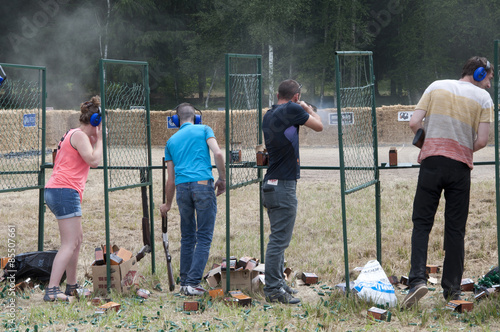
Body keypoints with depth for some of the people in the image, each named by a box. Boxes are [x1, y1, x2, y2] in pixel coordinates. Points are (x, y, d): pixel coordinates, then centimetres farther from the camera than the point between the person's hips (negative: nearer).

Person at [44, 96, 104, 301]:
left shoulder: (74, 135, 22)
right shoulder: (79, 136, -9)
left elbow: (93, 162, 25)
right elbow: (93, 160, -21)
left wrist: (96, 140, 15)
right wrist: (99, 139, -8)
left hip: (56, 191, 11)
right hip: (65, 191, -11)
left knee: (77, 239, 21)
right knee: (70, 244, -15)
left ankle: (71, 286, 29)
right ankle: (51, 291, -23)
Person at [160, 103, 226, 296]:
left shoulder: (172, 141, 19)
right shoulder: (203, 130, 10)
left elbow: (171, 179, 20)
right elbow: (218, 154, -7)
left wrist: (168, 204, 31)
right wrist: (222, 179, 6)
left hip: (182, 187, 4)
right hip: (203, 184, -4)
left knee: (187, 237, 15)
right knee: (204, 237, -2)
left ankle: (184, 283, 15)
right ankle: (193, 282, -10)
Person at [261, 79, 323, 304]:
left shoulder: (269, 115, 12)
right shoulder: (291, 110, -12)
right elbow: (318, 126, -2)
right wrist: (308, 108, 13)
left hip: (271, 184, 9)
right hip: (283, 186, -9)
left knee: (278, 238, 17)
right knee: (279, 240, -8)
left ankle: (277, 283, 24)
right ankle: (273, 290, -9)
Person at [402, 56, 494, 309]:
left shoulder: (437, 87, 10)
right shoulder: (483, 97, 5)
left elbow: (414, 123, 1)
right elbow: (482, 141, -5)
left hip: (431, 162, 1)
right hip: (460, 165, -1)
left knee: (422, 223, 2)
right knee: (455, 229, 7)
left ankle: (417, 279, -15)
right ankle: (452, 288, 11)